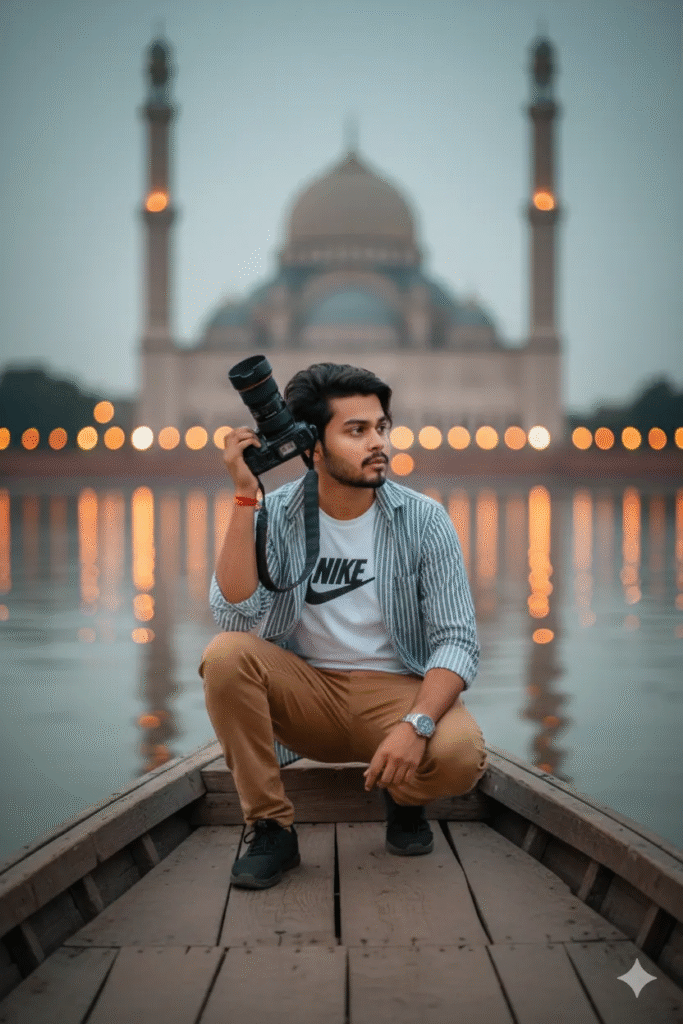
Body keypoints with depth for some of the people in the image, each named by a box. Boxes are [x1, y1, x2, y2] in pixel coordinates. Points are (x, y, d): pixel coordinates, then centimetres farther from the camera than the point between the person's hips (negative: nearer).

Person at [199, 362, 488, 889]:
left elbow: (458, 641, -12)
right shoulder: (275, 515, -5)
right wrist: (245, 496, -23)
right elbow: (234, 613, -20)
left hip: (397, 690, -1)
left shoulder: (424, 520, -8)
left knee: (460, 755, -33)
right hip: (304, 691, 1)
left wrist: (417, 724, -30)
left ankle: (404, 795, 8)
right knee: (225, 654, -27)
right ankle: (272, 828, -12)